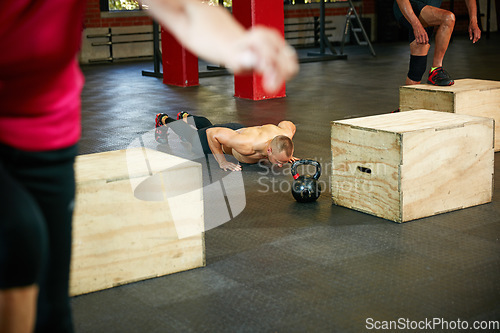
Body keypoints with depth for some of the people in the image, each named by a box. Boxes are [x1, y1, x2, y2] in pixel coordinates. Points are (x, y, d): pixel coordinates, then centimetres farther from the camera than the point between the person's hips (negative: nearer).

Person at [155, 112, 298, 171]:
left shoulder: (285, 135, -38)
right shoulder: (247, 145, -52)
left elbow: (288, 124, -10)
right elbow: (212, 133, -40)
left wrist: (287, 154, -11)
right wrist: (222, 162, -36)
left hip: (241, 129, 5)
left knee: (206, 124, 39)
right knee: (191, 134, 29)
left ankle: (186, 117, 67)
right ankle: (164, 120, 56)